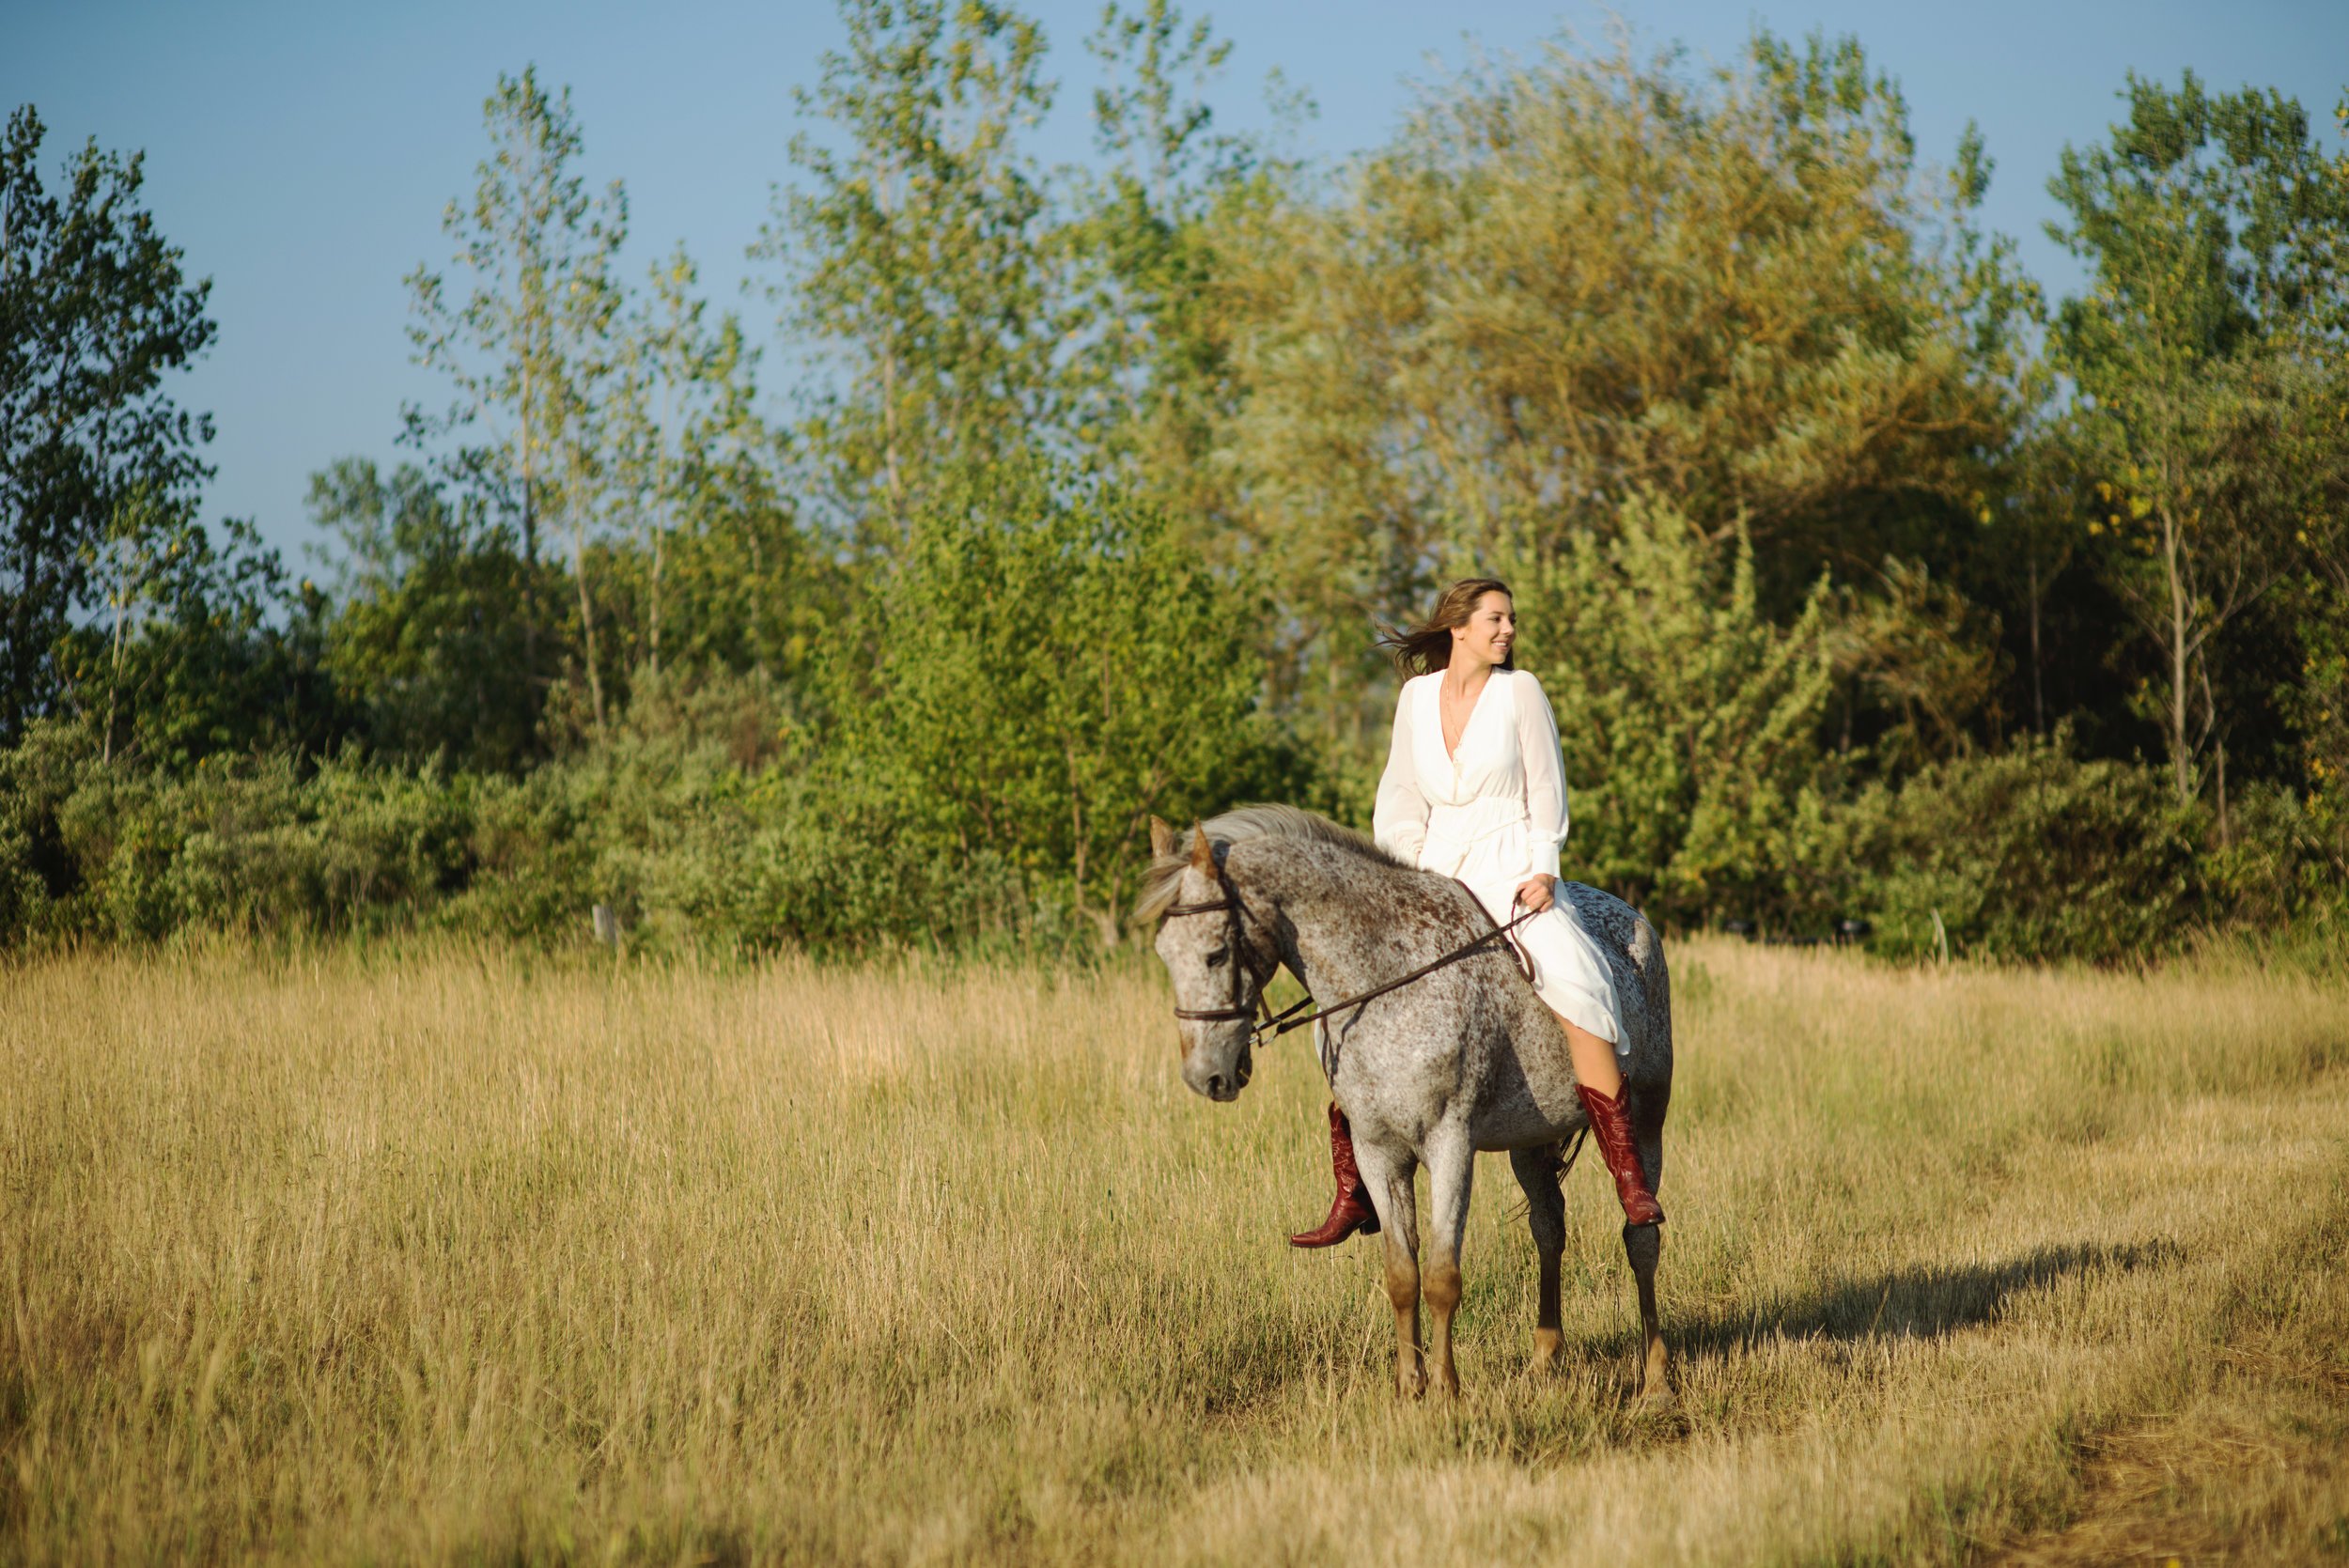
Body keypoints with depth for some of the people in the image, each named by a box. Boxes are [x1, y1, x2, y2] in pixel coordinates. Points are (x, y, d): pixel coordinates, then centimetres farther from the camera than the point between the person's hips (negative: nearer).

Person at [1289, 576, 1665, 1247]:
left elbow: (1545, 789, 0)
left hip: (1511, 870, -4)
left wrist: (1543, 871, -11)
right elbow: (1401, 796, 12)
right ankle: (1353, 1197, 6)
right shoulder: (1417, 696, 8)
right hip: (1435, 875, 4)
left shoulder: (1520, 690, -1)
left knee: (1574, 985, -29)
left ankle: (1630, 1182, -28)